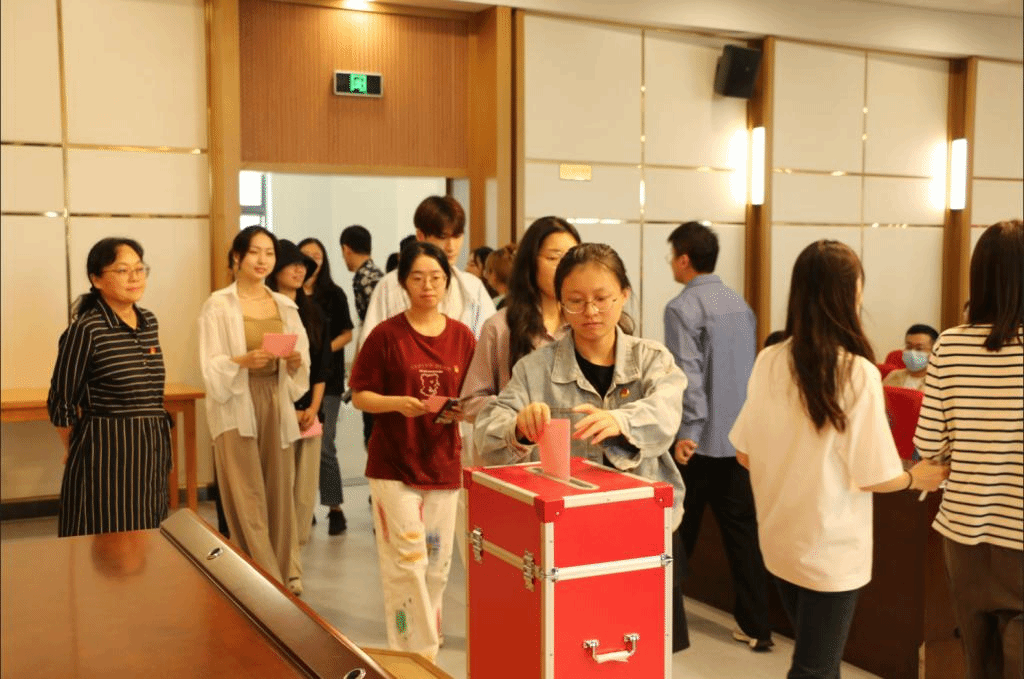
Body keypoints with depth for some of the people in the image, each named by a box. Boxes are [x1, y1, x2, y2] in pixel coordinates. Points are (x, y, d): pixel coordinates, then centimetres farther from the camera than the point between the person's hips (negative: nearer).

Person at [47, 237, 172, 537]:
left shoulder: (149, 322, 7)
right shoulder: (85, 329, -13)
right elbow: (61, 402, -6)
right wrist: (77, 450, 7)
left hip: (153, 451, 6)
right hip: (106, 455, -6)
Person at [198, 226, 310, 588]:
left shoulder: (285, 305, 12)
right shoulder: (218, 305, -2)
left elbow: (302, 365, 11)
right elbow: (211, 367, -7)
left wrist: (295, 359, -11)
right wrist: (244, 361, -24)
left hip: (277, 406, 5)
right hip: (236, 409, -4)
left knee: (279, 499, 5)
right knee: (248, 505, -6)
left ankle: (275, 581, 17)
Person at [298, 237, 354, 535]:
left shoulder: (334, 294, 4)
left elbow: (347, 333, 4)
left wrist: (324, 349, -11)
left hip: (326, 378, -2)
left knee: (324, 446, -7)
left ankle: (335, 509, 3)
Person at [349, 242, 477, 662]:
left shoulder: (463, 337, 4)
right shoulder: (386, 335, -6)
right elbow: (360, 396, -4)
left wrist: (464, 410, -13)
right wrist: (398, 403, -21)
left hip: (443, 465, 4)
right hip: (394, 465, -3)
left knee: (437, 565, 10)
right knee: (407, 563, -5)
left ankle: (424, 649, 27)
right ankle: (418, 654, 8)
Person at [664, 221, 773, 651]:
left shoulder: (683, 307, -13)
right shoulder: (741, 305, 11)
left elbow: (688, 375, -20)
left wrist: (687, 432, -20)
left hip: (700, 439, -6)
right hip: (739, 437, 6)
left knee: (679, 533, 8)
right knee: (742, 530, 10)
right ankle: (755, 625, 12)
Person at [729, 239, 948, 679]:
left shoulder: (768, 361, -6)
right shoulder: (858, 373, -19)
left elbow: (745, 454, 2)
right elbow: (872, 476, -15)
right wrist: (918, 478, 6)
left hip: (779, 540, 5)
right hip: (829, 548, -5)